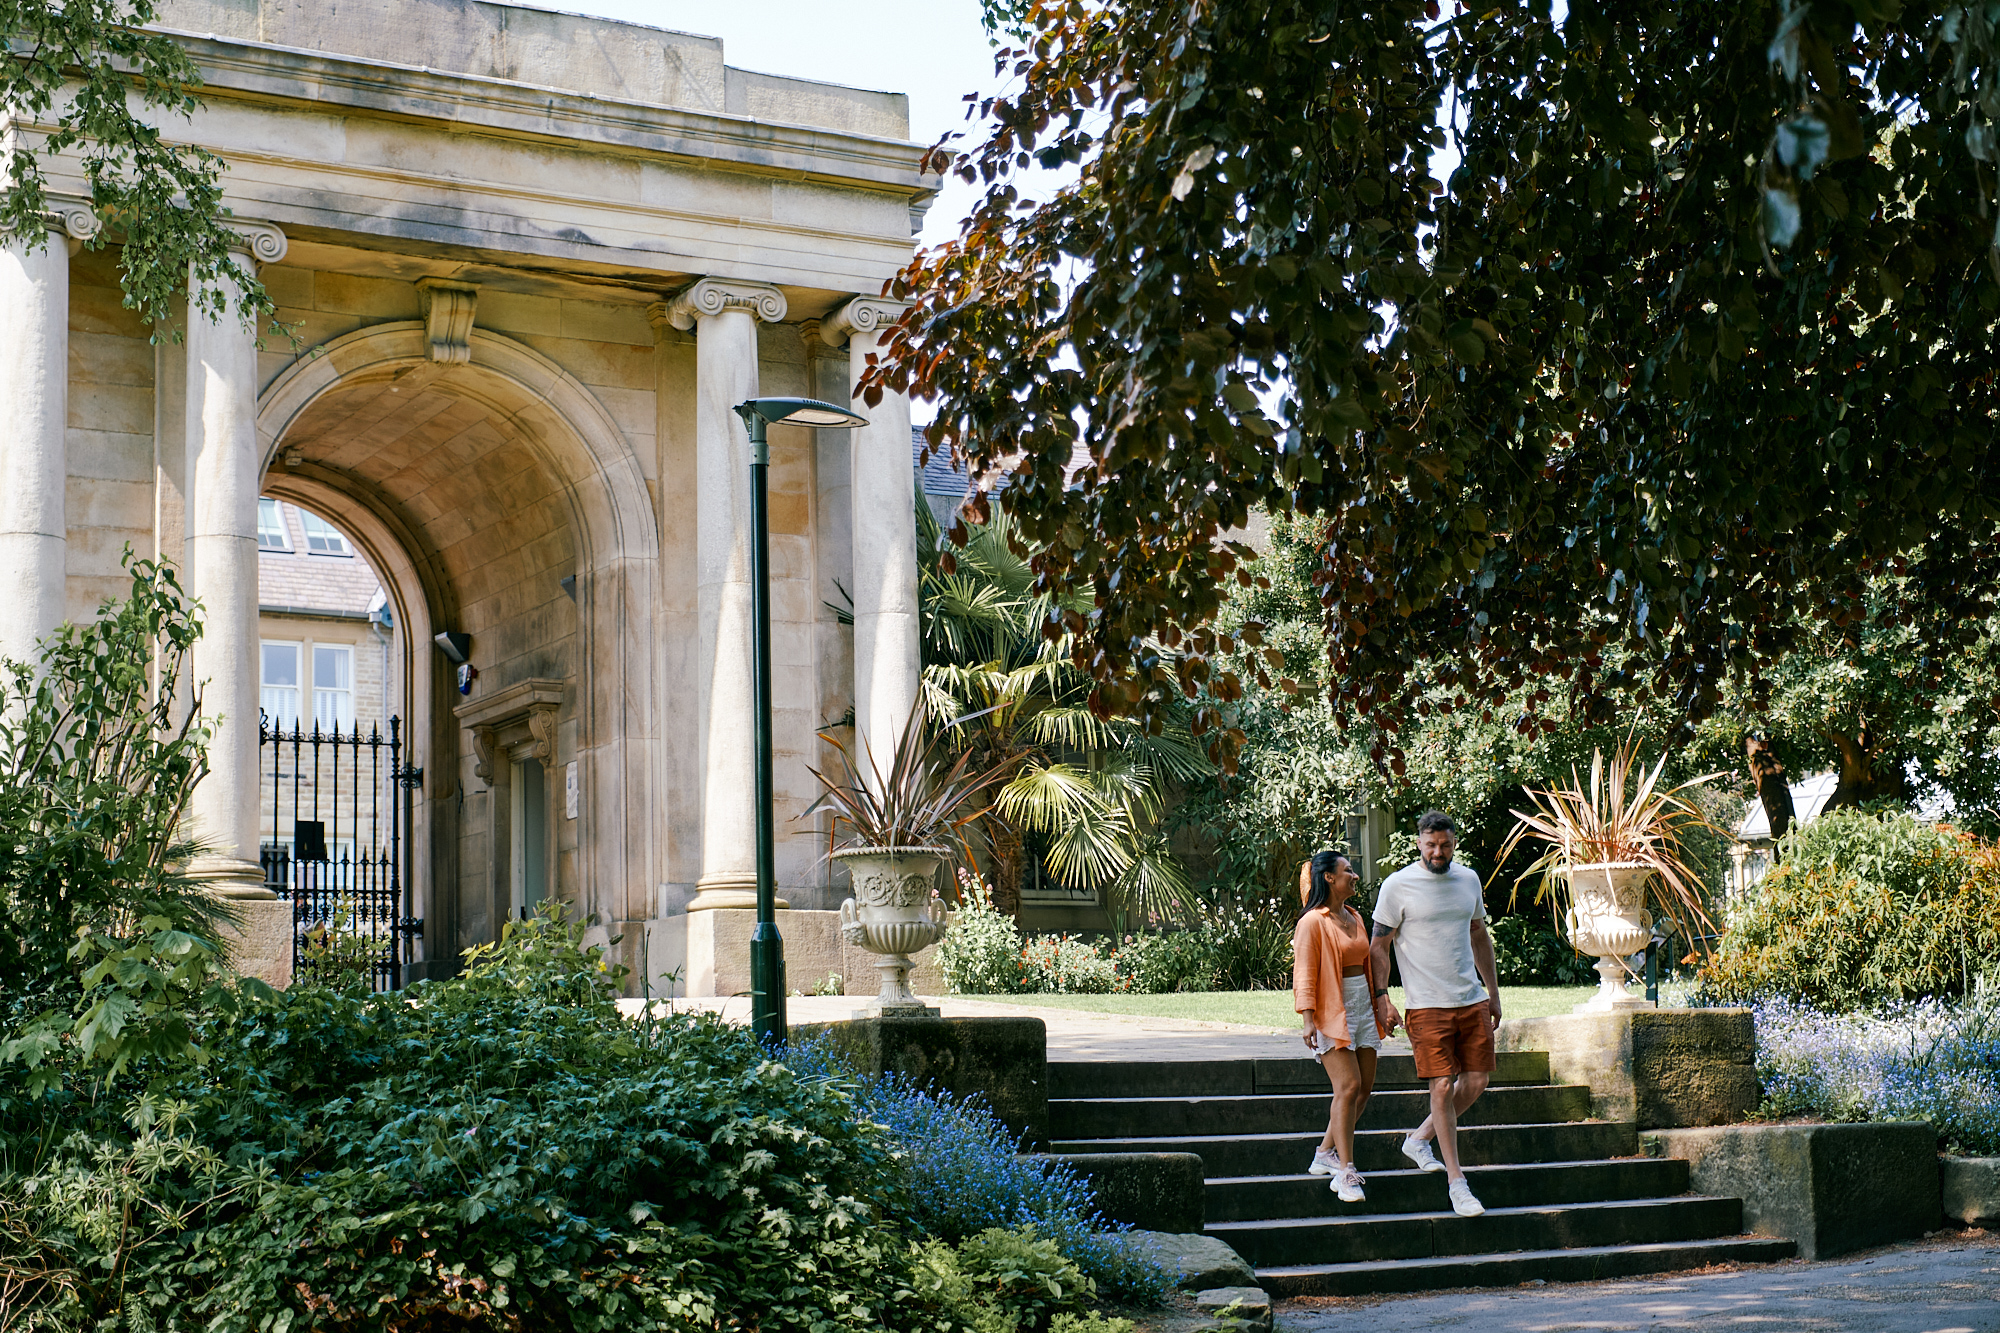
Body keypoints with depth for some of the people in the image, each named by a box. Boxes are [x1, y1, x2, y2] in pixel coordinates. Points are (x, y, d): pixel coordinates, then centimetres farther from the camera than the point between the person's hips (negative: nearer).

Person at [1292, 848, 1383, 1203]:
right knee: (1348, 1086, -15)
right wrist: (1308, 1019, -20)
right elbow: (1305, 974, -13)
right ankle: (1345, 1171, -13)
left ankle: (1326, 1154, 19)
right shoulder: (1312, 923, -9)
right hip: (1332, 1011, -8)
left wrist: (1380, 1005, 25)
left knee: (1364, 1086, 6)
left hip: (1362, 1008, 8)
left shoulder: (1354, 918, 16)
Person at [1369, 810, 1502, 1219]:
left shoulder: (1468, 880, 9)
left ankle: (1419, 1139, 25)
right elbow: (1380, 946, -2)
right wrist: (1381, 997, -10)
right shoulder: (1397, 886, -6)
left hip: (1472, 1001, 5)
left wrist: (1493, 992, 20)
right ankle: (1457, 1182, 3)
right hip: (1426, 1005, -5)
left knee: (1476, 1083, 4)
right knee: (1442, 1088, -6)